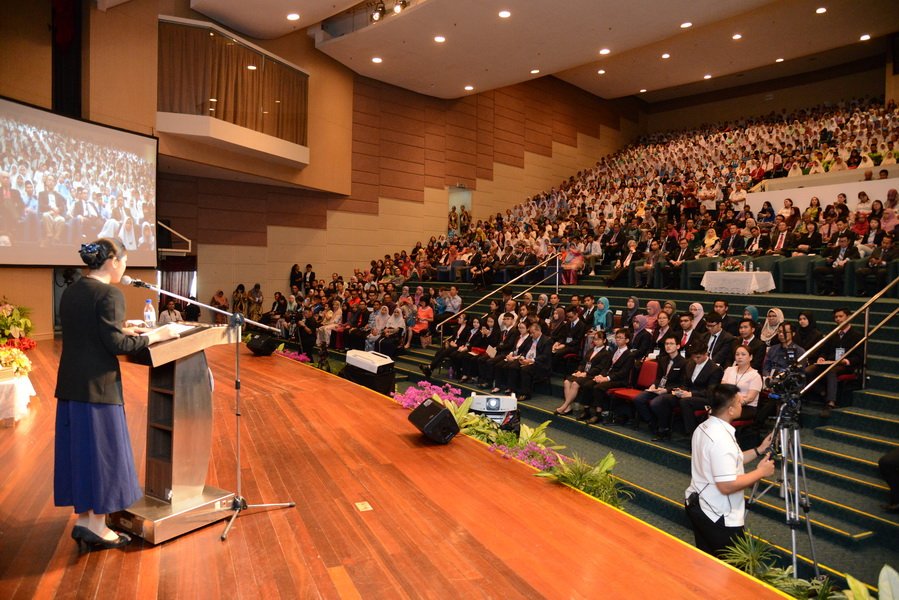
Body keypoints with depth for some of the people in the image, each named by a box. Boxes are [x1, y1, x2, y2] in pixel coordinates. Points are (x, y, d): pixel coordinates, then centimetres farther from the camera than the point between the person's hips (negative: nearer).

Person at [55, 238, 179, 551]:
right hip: (98, 385, -8)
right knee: (102, 450, 3)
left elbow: (85, 334, 15)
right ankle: (97, 527, 13)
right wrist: (154, 335, -9)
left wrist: (120, 330, 18)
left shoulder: (70, 291, 10)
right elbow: (115, 344, -19)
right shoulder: (109, 294, -16)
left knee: (80, 448, 15)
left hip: (70, 383, 8)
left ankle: (83, 519, 25)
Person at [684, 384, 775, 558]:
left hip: (697, 505, 9)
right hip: (718, 516, -9)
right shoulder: (722, 439, -26)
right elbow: (727, 486, -27)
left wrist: (759, 450, 12)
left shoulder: (703, 428, 3)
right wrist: (760, 472, -15)